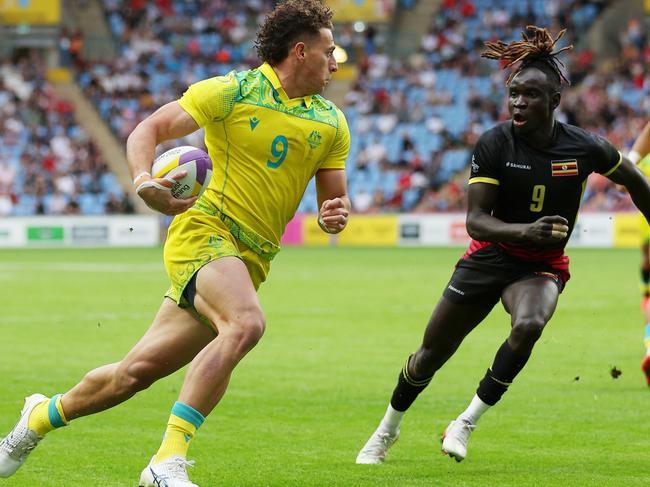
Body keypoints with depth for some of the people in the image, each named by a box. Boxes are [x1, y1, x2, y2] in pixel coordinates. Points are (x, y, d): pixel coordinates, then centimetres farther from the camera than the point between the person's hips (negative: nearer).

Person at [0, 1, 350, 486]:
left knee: (136, 372, 7)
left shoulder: (331, 124, 12)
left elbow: (335, 195, 18)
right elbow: (150, 128, -2)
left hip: (250, 262, 6)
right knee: (246, 323, -35)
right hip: (205, 230, -6)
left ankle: (42, 416, 32)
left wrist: (336, 213, -7)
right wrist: (143, 179, -22)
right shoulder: (231, 92, -4)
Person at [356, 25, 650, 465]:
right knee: (431, 353, 7)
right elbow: (476, 220, -20)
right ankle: (387, 431, 36)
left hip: (543, 267, 0)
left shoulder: (584, 148, -13)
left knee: (529, 325, -34)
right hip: (489, 258, 0)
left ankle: (467, 424, -19)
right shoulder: (494, 144, -16)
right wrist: (526, 231, -38)